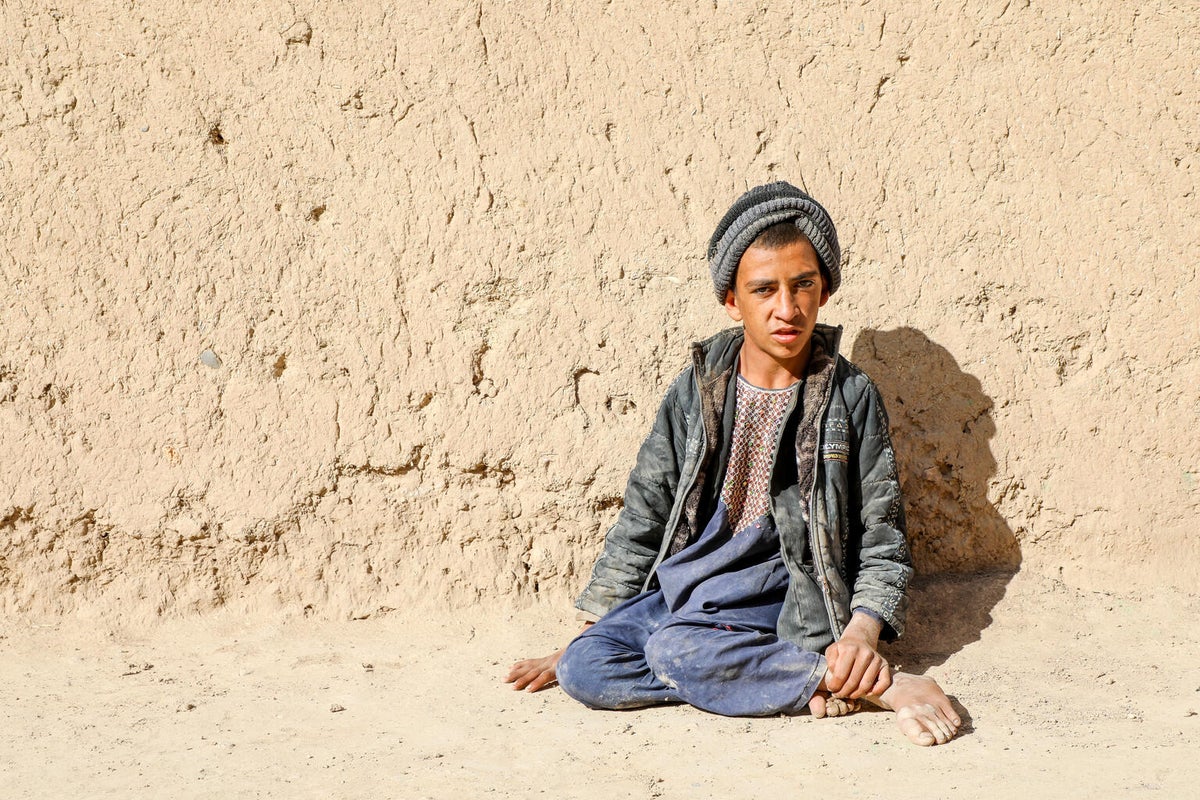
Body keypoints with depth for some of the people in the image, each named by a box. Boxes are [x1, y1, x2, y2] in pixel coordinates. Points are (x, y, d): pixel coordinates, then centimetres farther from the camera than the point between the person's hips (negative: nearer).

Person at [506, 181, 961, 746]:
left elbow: (882, 543, 0)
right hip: (681, 585, 5)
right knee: (584, 669, -23)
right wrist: (581, 638, 9)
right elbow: (641, 522, 11)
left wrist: (862, 632, -19)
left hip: (770, 594, -5)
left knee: (677, 647, -35)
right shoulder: (697, 391, 6)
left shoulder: (851, 397, -1)